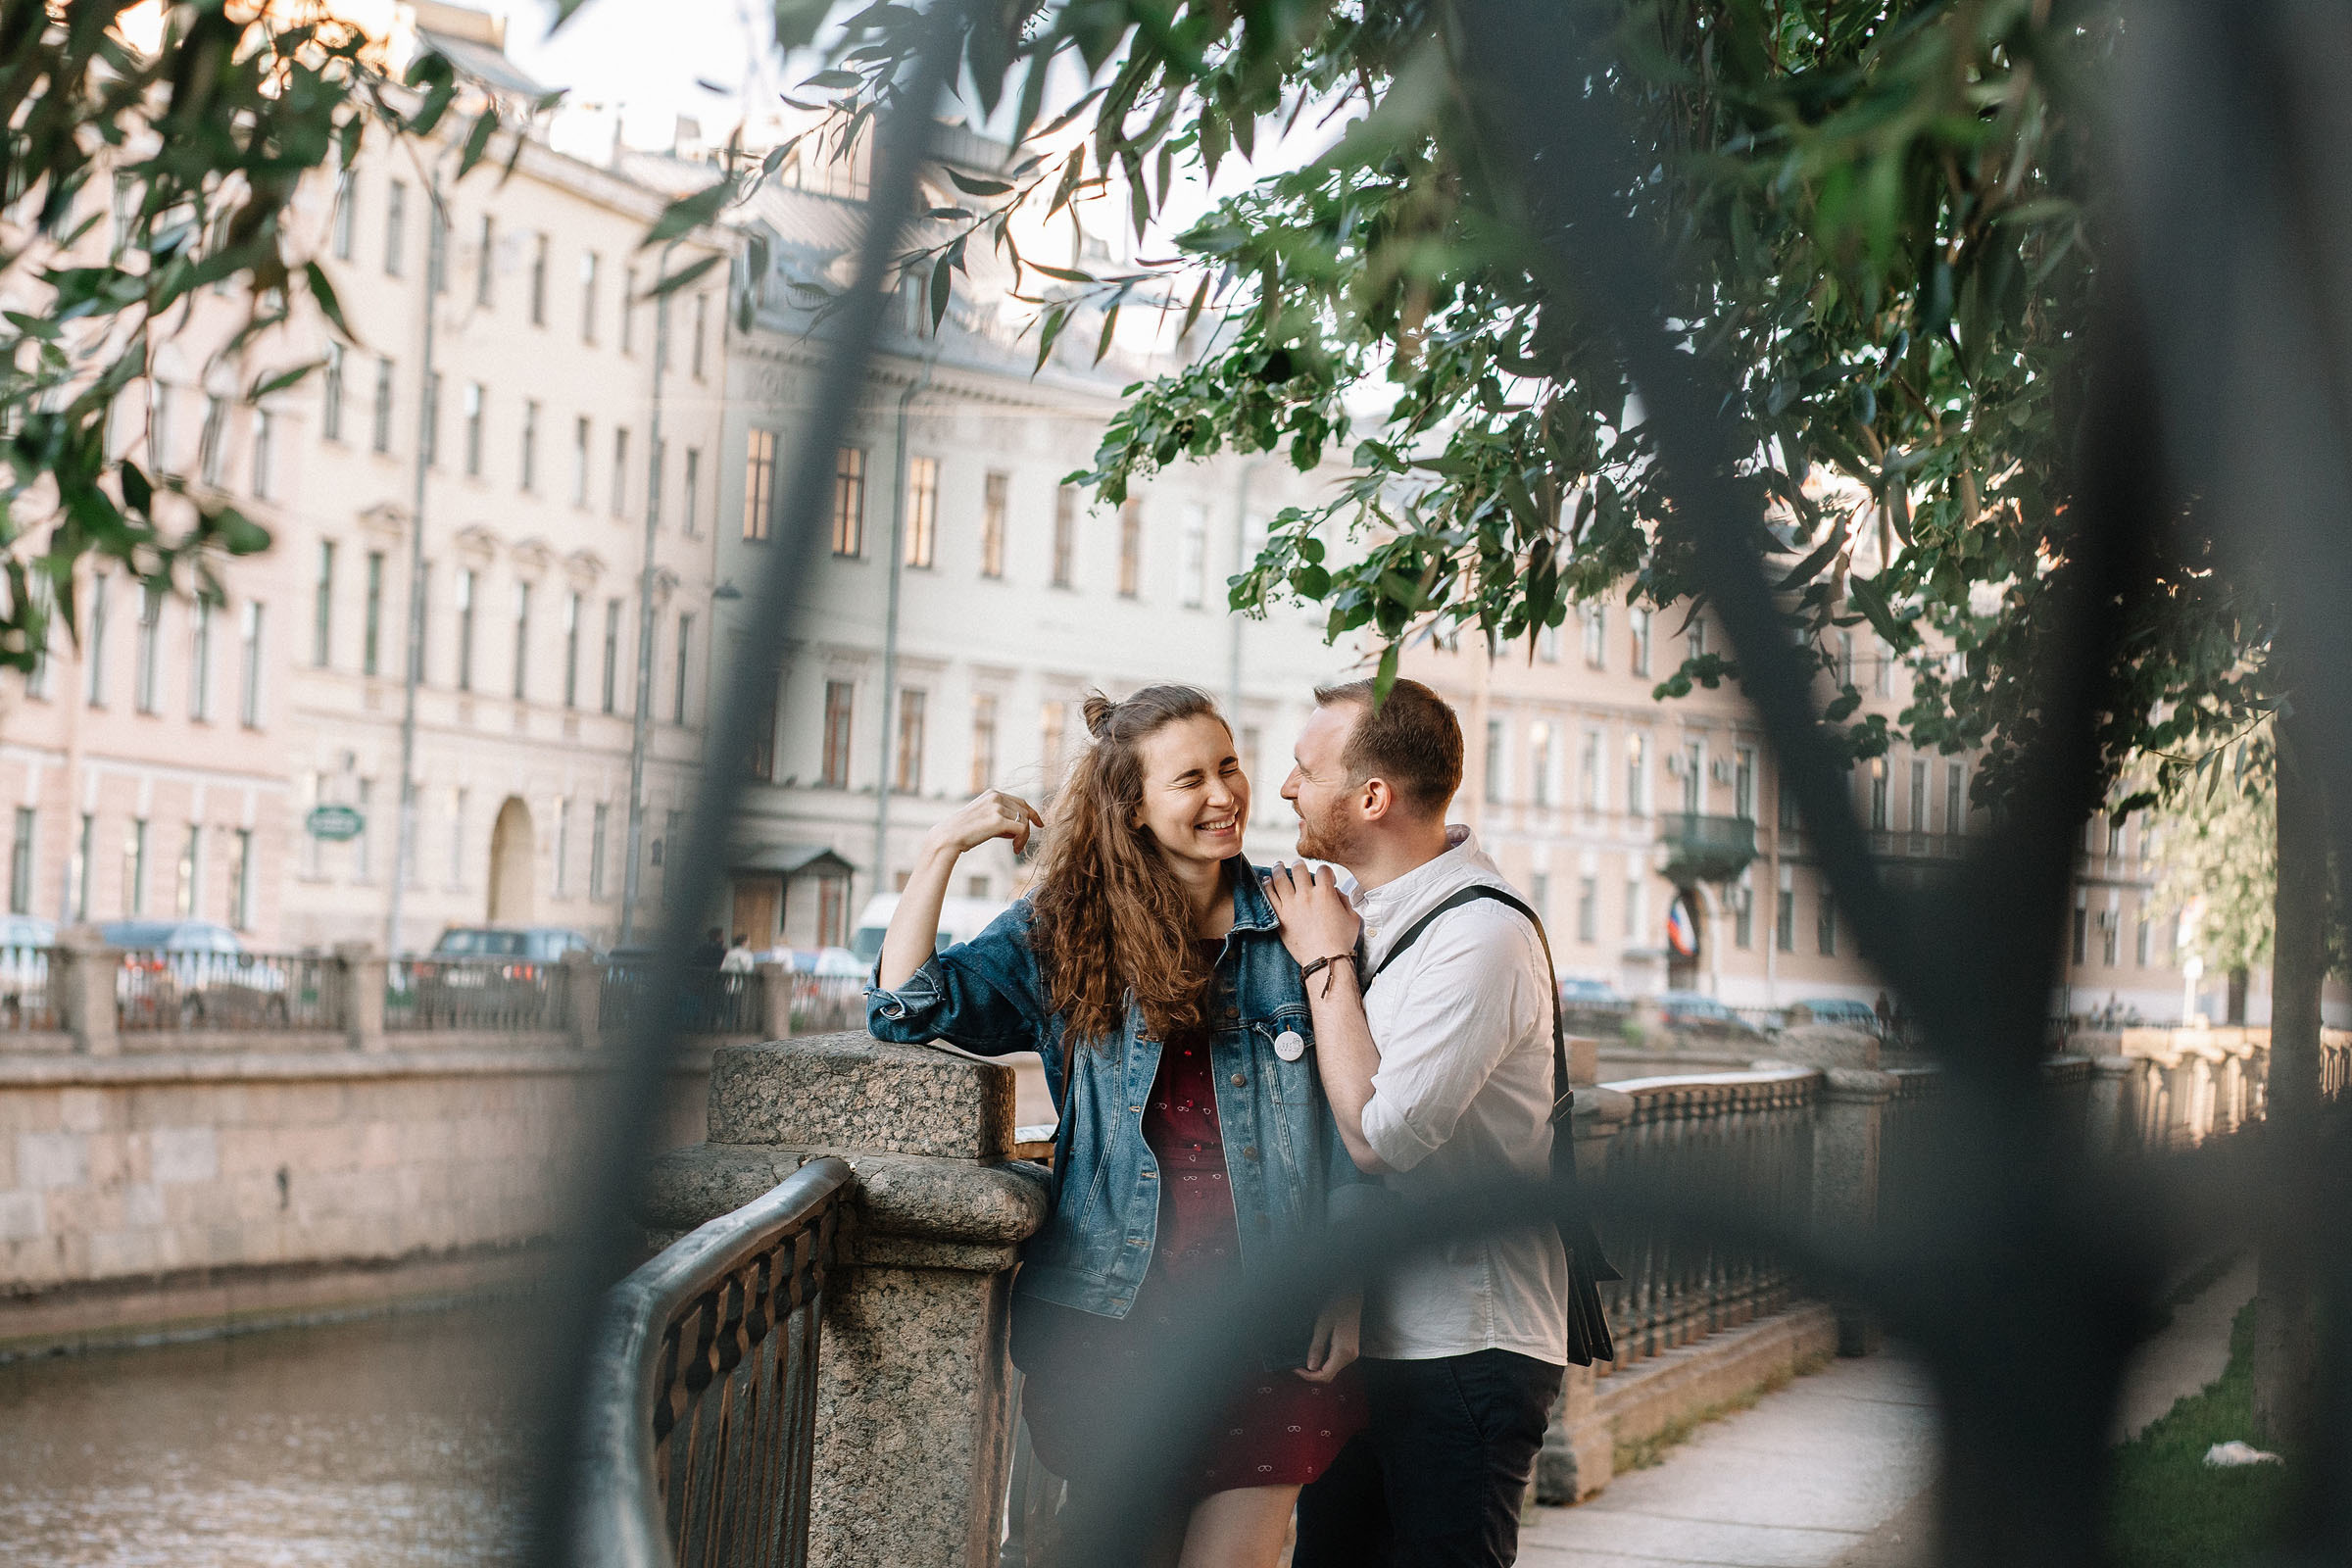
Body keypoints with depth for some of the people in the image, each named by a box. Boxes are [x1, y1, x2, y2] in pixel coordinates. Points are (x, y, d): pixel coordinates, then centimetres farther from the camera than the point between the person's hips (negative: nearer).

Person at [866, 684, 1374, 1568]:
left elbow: (1349, 1134, 6)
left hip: (1266, 1324, -1)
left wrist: (1346, 1294, 1)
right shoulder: (1062, 932, 7)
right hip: (1114, 1316, 1)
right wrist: (943, 848, -6)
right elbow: (906, 1005, -2)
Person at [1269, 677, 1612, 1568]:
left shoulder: (1480, 936, -17)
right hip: (1370, 1333, 9)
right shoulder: (1366, 916, 10)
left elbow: (1378, 1134, -22)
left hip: (1464, 1352, -9)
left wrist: (1327, 963, -13)